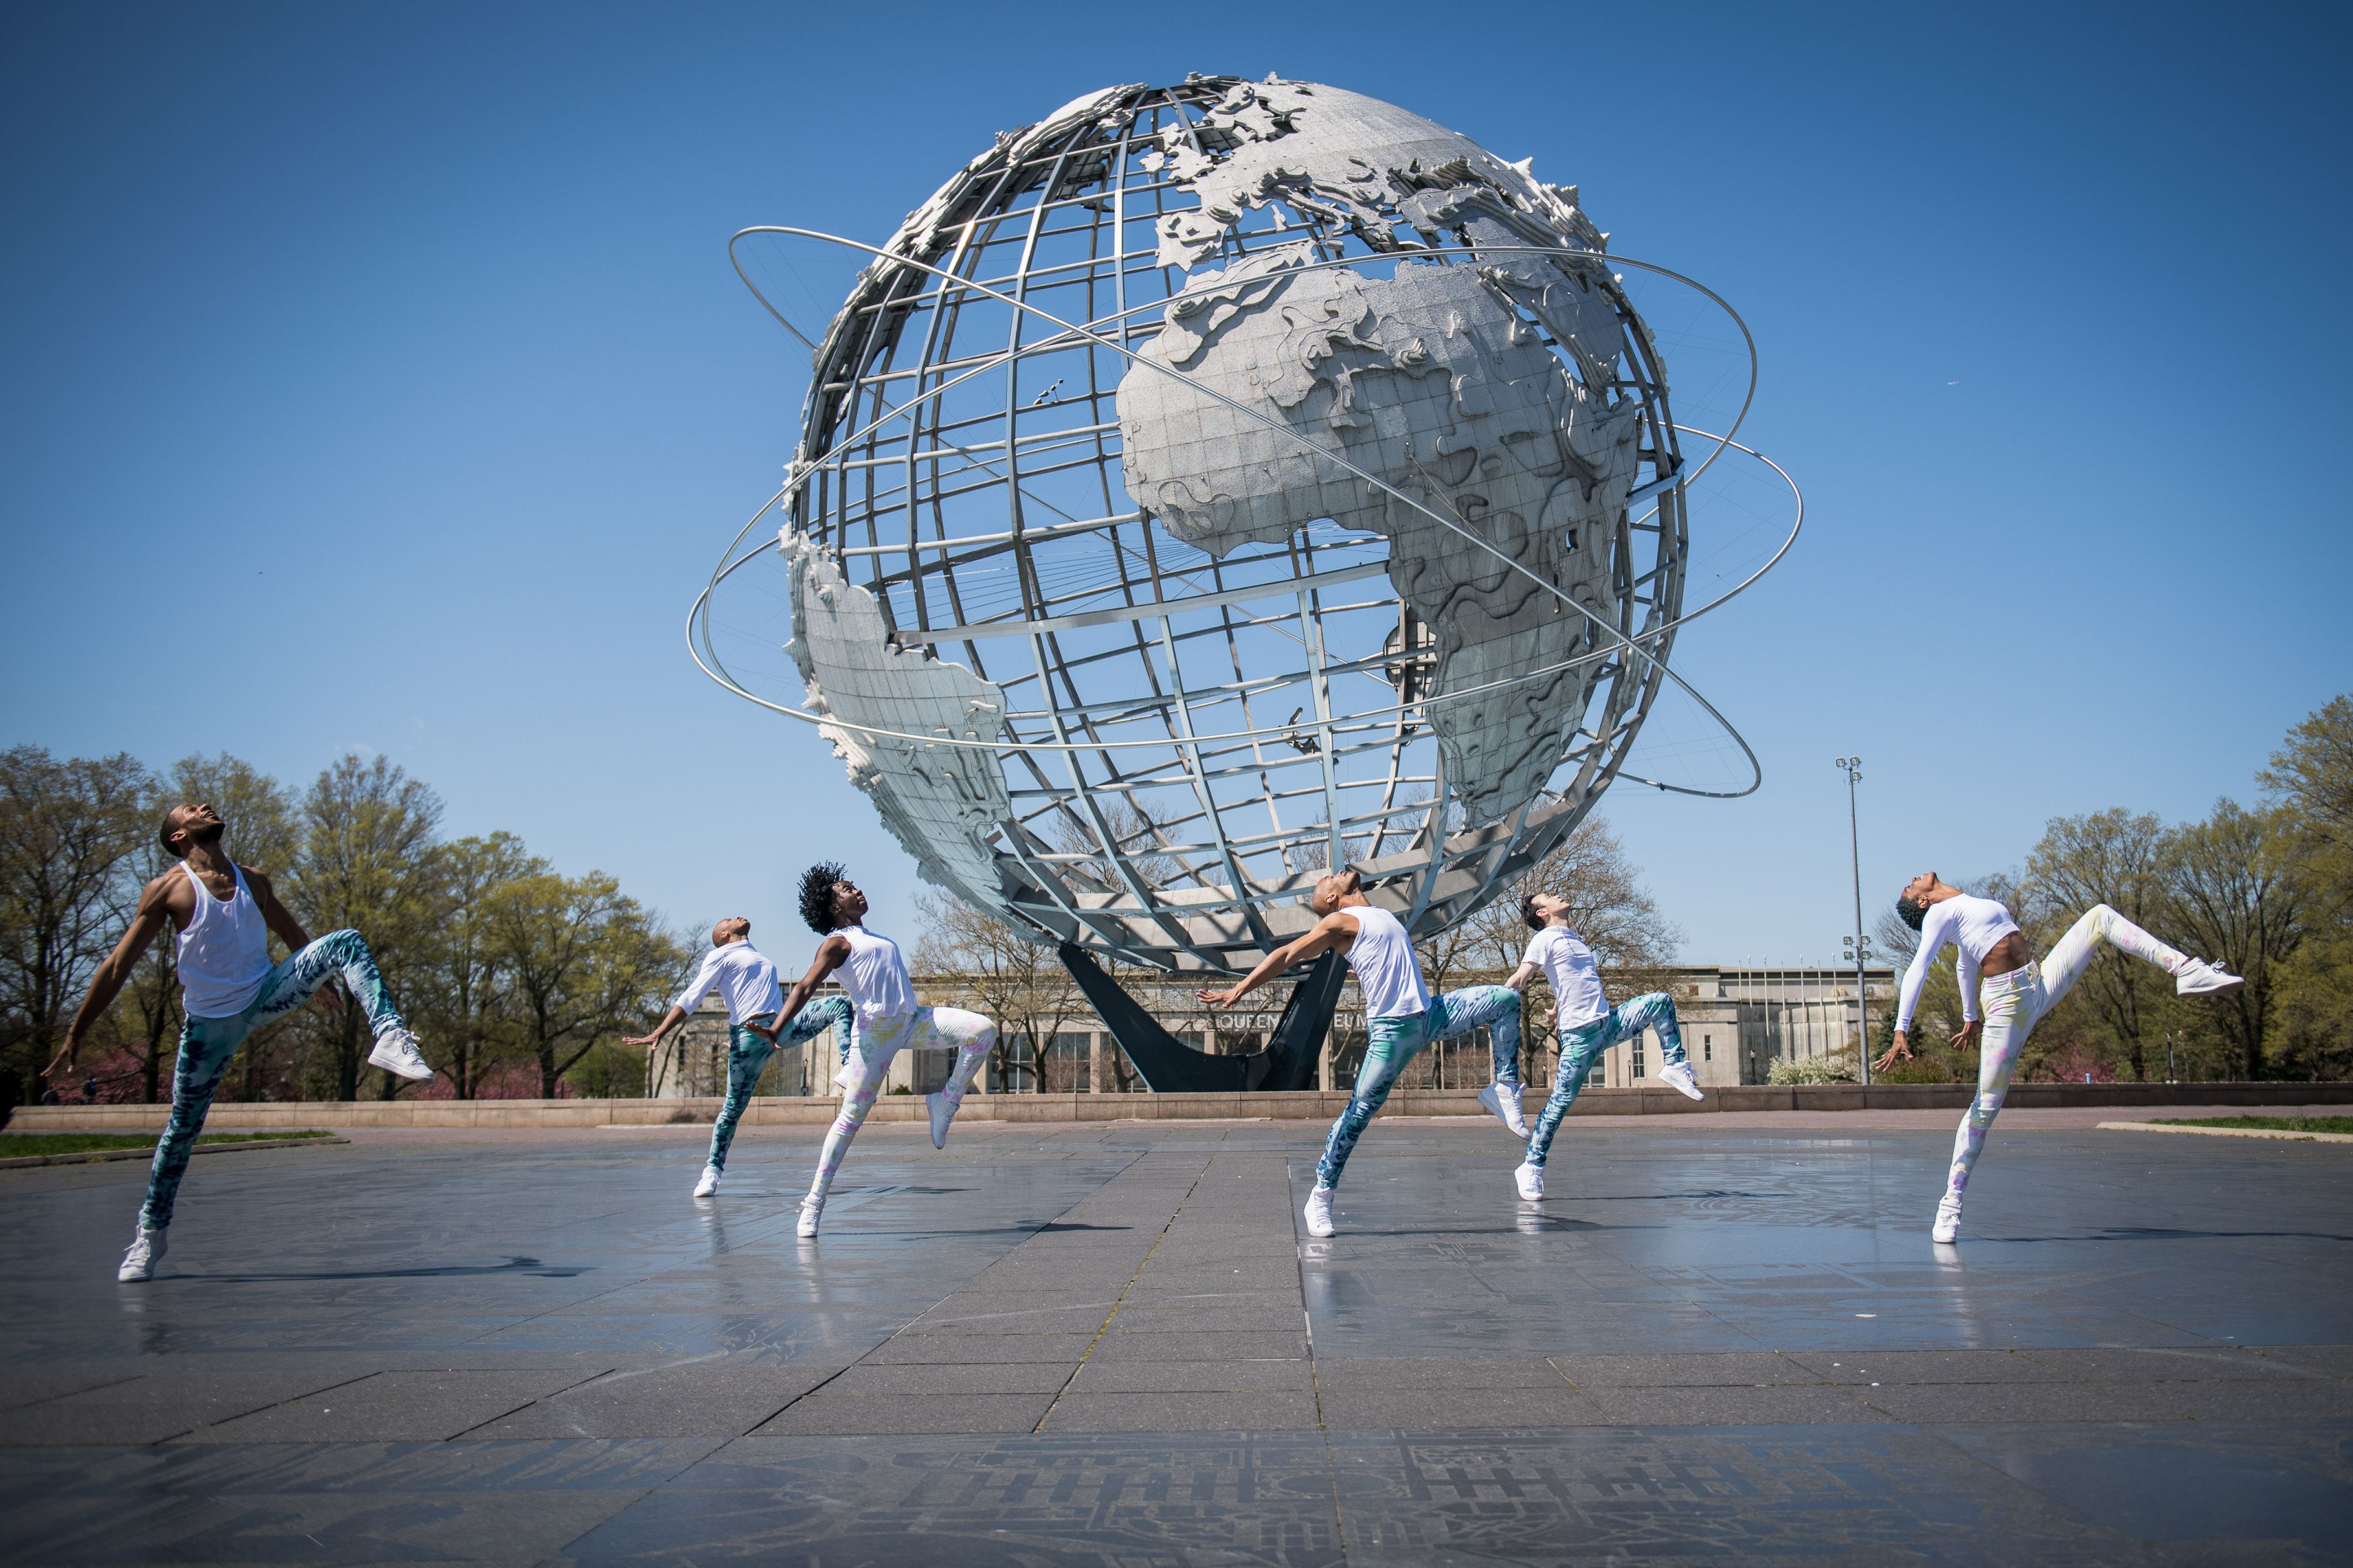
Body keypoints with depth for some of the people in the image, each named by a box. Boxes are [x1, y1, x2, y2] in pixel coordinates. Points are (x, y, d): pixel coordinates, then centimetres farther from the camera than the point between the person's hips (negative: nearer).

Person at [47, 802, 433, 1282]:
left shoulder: (253, 882, 2)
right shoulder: (167, 890, -11)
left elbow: (294, 935, 20)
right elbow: (117, 967, -10)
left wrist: (319, 979, 29)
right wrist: (76, 1035, -10)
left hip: (268, 994, 3)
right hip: (210, 1023, -3)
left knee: (345, 942, -15)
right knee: (183, 1126, 1)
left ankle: (389, 1038, -32)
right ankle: (150, 1233, 18)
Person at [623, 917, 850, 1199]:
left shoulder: (758, 957, 30)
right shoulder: (721, 955, 7)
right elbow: (690, 998, -2)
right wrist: (658, 1033, -13)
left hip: (782, 1027, 6)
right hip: (750, 1035, -6)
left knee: (840, 1004, -8)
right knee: (734, 1107, -2)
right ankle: (712, 1171, 10)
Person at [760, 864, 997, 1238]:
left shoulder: (869, 936, 23)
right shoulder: (837, 942, -2)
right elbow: (805, 987, -15)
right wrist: (776, 1028, -29)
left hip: (912, 1022, 7)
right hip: (874, 1031, -7)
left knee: (985, 1030, -11)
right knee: (851, 1117, -7)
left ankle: (946, 1104, 0)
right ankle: (814, 1202, 0)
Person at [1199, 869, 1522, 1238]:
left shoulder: (1386, 917, 21)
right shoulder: (1341, 921, -2)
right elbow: (1287, 954, -9)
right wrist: (1240, 989, -17)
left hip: (1430, 1014, 7)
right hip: (1393, 1027, -7)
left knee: (1506, 998, 5)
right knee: (1360, 1110, -9)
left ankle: (1504, 1089, 8)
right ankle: (1321, 1197, 2)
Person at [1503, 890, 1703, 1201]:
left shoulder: (1576, 940, 21)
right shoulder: (1545, 939, -5)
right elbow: (1519, 979, -16)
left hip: (1610, 1024, 7)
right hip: (1579, 1034, -7)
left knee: (1661, 1001, 2)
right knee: (1561, 1100, -9)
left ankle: (1675, 1066, 4)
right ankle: (1531, 1168, -2)